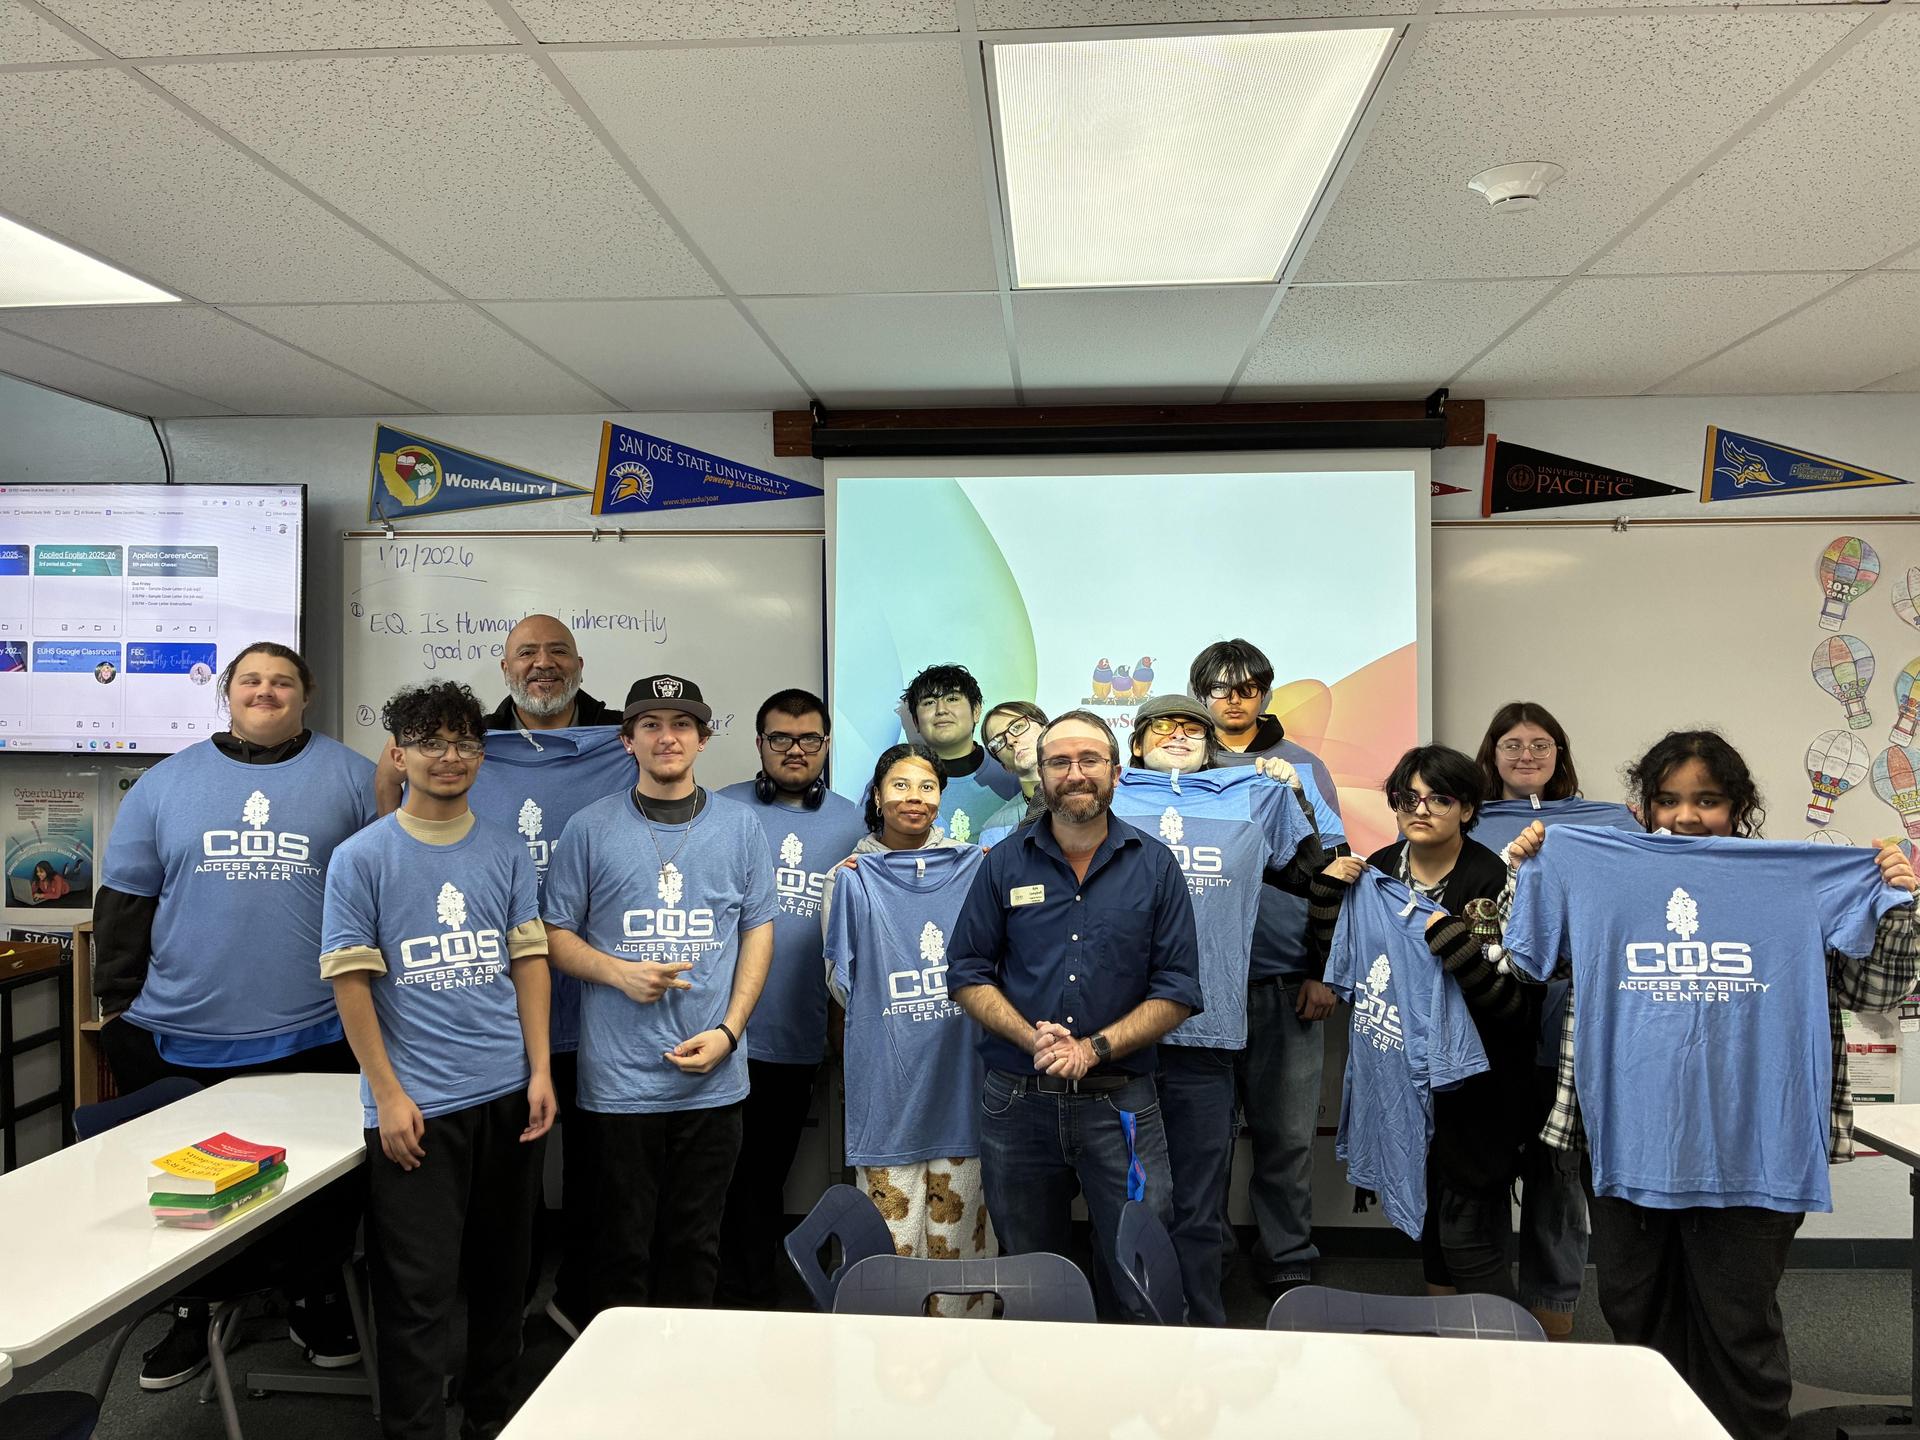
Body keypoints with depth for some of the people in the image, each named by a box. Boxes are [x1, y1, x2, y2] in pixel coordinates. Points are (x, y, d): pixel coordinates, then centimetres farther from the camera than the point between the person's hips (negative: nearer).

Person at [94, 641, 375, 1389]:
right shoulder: (166, 782, 5)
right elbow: (125, 900, 7)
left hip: (316, 1035, -1)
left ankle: (316, 1301, 32)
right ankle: (192, 1313, 35)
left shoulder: (352, 778, 0)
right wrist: (118, 1004, 4)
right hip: (181, 1038, 2)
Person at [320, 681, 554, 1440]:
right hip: (417, 1106, -4)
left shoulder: (507, 852, 6)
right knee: (419, 1290, 1)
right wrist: (388, 1095, -9)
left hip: (508, 1094, 4)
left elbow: (529, 962, 7)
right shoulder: (360, 857, -4)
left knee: (503, 1271, 15)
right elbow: (350, 982, -5)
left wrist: (541, 1072, 0)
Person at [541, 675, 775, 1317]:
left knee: (696, 1245, 12)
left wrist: (729, 1030, -4)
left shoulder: (740, 826, 6)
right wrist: (620, 973, -13)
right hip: (618, 1078, -1)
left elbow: (759, 930, 7)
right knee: (622, 1246, 6)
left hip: (713, 1077, 2)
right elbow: (557, 934, 5)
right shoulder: (590, 829, 2)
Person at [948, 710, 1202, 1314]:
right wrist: (1032, 1037, -13)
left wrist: (1095, 1048, -13)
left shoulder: (1154, 866, 2)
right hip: (1017, 1101, 1)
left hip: (1120, 1103, -1)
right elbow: (968, 975, 3)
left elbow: (1177, 990, -1)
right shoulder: (1004, 864, 5)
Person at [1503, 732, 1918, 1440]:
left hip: (1747, 1151, -2)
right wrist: (1524, 873, -3)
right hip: (1629, 1145, 2)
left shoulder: (1804, 883, 2)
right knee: (1635, 1316, 16)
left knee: (1741, 1328, 8)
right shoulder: (1597, 876, 4)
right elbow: (1524, 962, 9)